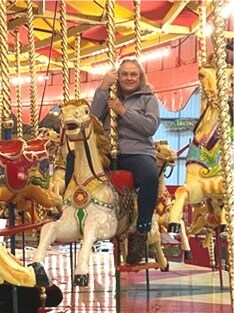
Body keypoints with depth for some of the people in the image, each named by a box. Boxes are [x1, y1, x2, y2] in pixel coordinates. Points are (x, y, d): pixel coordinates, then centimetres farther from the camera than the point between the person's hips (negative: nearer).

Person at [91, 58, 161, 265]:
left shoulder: (148, 98, 14)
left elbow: (151, 127, -2)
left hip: (138, 153, -2)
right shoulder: (110, 97, 21)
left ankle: (141, 232, -28)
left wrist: (123, 111, -7)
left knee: (150, 176, -38)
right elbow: (94, 117, 2)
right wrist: (103, 87, -3)